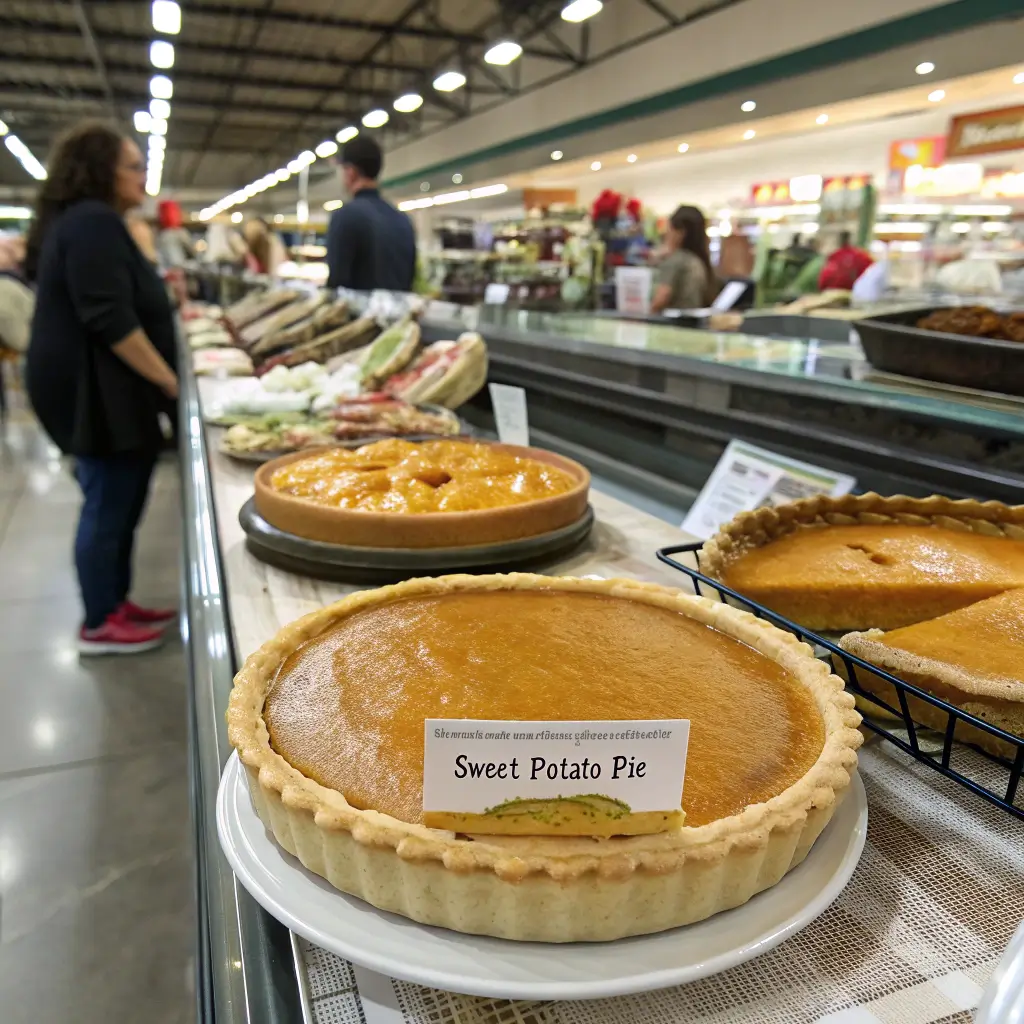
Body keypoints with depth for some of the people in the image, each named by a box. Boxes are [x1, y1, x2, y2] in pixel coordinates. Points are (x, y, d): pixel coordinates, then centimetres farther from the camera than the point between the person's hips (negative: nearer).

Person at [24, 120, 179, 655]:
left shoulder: (77, 221, 18)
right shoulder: (94, 222, -16)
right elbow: (110, 320, -23)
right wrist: (168, 379, -18)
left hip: (95, 389, 11)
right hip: (96, 392, -11)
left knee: (116, 504, 16)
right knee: (108, 506, -1)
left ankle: (114, 605, 28)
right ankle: (99, 626, 11)